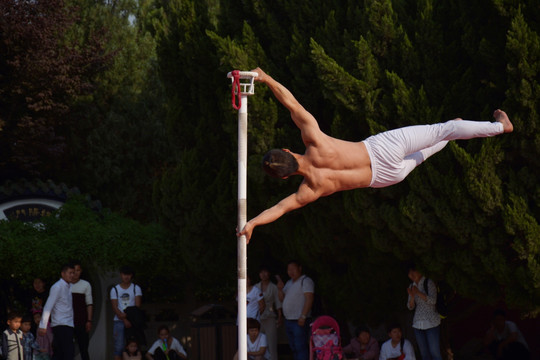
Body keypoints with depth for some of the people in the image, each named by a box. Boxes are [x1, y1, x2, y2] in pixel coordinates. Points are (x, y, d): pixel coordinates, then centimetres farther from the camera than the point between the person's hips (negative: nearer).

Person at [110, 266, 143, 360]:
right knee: (119, 347, -6)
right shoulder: (115, 289, 8)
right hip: (119, 321, 0)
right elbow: (115, 308, -1)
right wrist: (125, 320, -13)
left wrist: (126, 315, -16)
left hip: (133, 321, 0)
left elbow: (138, 305, -1)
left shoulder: (136, 288, 9)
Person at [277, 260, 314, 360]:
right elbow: (282, 299, 22)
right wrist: (280, 289, 1)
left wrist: (303, 316, -25)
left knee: (301, 347, -12)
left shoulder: (305, 281, -8)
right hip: (288, 321, 9)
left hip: (299, 321, -9)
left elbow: (309, 299, -18)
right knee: (293, 348, 12)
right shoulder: (289, 283, 19)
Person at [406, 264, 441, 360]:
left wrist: (418, 293, -23)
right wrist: (412, 296, -11)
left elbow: (433, 301, -17)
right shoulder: (412, 286, 12)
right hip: (418, 323, 6)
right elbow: (410, 307, 9)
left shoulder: (428, 283, -5)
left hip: (431, 323, -6)